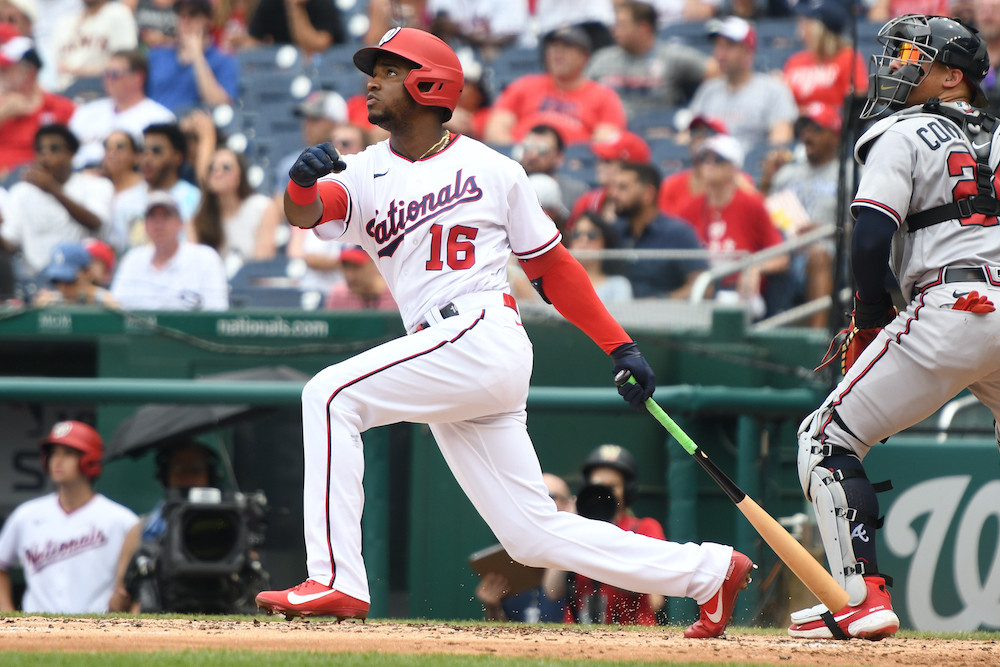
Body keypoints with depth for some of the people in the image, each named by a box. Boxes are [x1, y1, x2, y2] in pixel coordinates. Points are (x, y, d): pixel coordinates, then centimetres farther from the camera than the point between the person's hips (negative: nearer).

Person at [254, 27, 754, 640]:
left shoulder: (494, 171, 6)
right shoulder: (365, 175, 15)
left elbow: (551, 266, 11)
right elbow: (305, 213, -5)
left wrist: (620, 347, 9)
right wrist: (302, 182, -28)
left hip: (485, 335, -6)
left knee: (332, 395, -19)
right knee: (535, 535, 4)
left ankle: (338, 579, -22)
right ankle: (709, 571, 14)